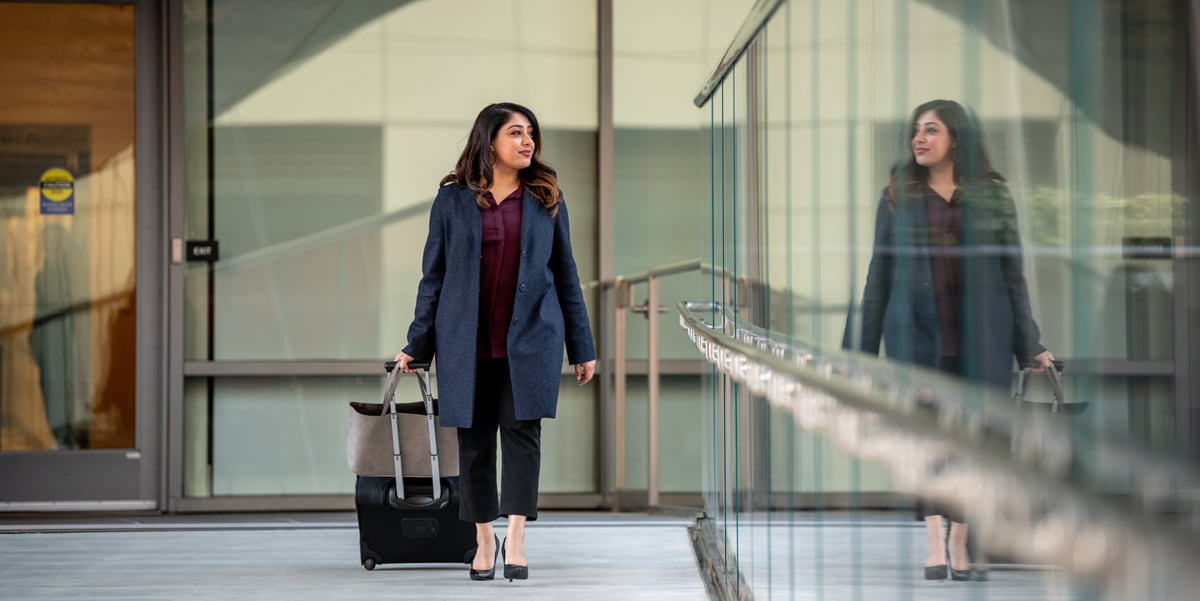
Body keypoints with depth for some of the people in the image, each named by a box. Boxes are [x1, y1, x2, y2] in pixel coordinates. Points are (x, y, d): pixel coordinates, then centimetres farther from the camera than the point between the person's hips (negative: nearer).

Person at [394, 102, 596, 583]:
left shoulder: (546, 200, 7)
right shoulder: (452, 200, 4)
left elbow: (565, 274, 10)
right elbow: (433, 276, 7)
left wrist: (582, 347, 9)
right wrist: (417, 345, 4)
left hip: (529, 339, 0)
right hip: (467, 341, 0)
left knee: (523, 430, -10)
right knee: (474, 439, 5)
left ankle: (515, 536, -8)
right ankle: (484, 539, 17)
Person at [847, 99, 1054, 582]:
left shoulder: (993, 198, 7)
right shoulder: (898, 197, 8)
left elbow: (1013, 275, 9)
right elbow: (879, 276, 9)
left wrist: (1030, 346, 5)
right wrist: (862, 349, 6)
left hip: (980, 337, 0)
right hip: (916, 333, 0)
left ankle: (960, 546, 12)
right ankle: (933, 540, -17)